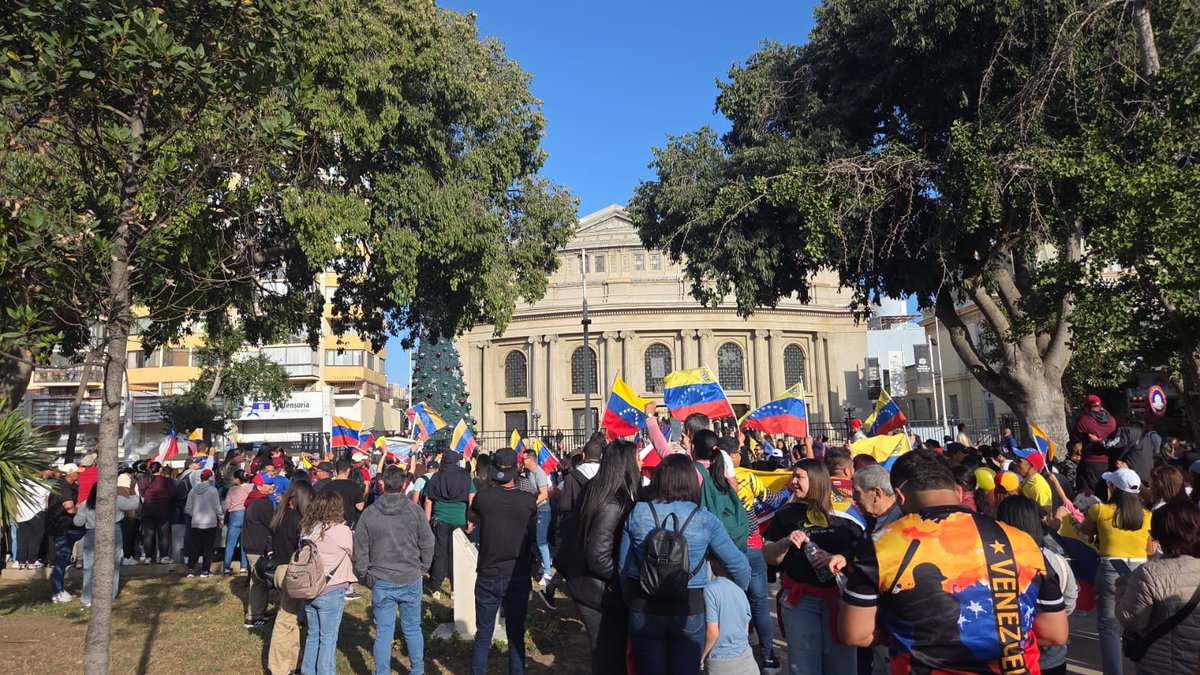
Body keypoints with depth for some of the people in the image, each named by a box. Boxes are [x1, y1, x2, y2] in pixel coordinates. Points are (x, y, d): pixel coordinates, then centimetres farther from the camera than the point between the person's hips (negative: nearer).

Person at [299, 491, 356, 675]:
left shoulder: (306, 528, 1)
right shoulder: (341, 531, -16)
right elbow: (357, 555, -3)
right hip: (330, 592, -6)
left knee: (312, 635, 19)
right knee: (328, 639, 7)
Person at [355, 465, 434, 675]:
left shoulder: (369, 513, -6)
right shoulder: (415, 511, -8)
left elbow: (360, 551, 1)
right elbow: (427, 545, -1)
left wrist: (364, 576, 13)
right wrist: (421, 569, 14)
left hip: (381, 583, 0)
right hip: (411, 581, 0)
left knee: (383, 632, 8)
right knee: (412, 629, 14)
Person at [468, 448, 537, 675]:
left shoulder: (483, 497, -11)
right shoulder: (528, 500, -12)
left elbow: (470, 517, 12)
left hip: (487, 577, 0)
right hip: (518, 578, 0)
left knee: (483, 637, 13)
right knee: (516, 637, 11)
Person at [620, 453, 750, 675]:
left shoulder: (636, 513, -6)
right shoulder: (705, 520, -8)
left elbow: (624, 568, -1)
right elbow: (740, 567, -6)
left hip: (644, 609, 1)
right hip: (690, 611, -1)